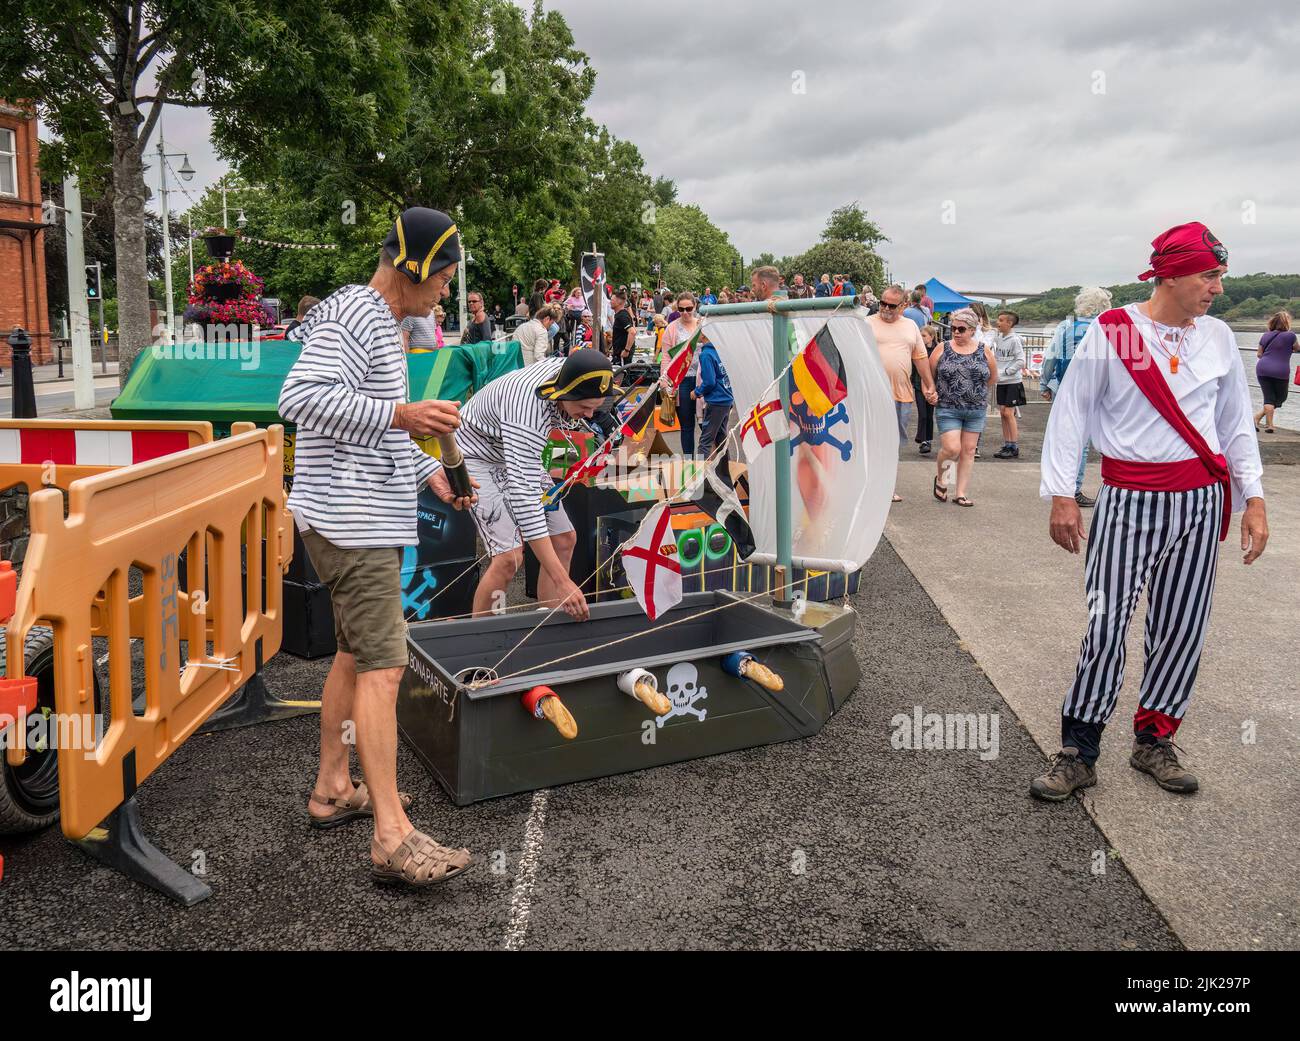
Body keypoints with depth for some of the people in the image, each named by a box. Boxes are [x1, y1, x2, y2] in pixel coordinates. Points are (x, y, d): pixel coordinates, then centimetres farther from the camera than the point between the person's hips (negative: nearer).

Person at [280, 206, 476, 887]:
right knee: (382, 666, -12)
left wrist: (430, 473, 20)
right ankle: (394, 838, -10)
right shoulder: (354, 315, -13)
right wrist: (401, 415, -28)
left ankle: (332, 791, 29)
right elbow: (299, 397, -26)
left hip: (367, 520, 11)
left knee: (354, 652, 17)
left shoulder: (381, 323, 21)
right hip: (353, 521, -11)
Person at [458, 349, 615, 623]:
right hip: (478, 455, -8)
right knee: (509, 557, -24)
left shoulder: (565, 367, -18)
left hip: (520, 456, 8)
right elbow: (524, 498, -46)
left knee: (564, 539, 2)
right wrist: (562, 582, -49)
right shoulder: (527, 413, -41)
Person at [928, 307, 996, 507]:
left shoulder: (984, 352, 2)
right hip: (948, 409, -2)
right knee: (952, 448, -12)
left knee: (968, 451, 5)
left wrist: (980, 396, 14)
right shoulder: (942, 349, -2)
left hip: (976, 410, 3)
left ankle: (961, 493, 12)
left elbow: (993, 378, 14)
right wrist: (935, 394, 5)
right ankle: (939, 477, 18)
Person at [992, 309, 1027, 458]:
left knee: (1009, 413, -8)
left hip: (1013, 382, -6)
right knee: (1003, 412, 7)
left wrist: (1004, 372, -14)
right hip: (1001, 382, 7)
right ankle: (1006, 445, 14)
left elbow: (1021, 361, -14)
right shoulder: (997, 338, 8)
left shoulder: (1014, 340, -11)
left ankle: (1014, 447, -3)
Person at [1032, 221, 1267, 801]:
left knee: (1182, 628, 7)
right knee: (1106, 625, -8)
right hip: (1129, 502, -4)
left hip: (1201, 502, 5)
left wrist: (1253, 498, 12)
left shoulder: (1218, 338, 8)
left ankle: (1154, 741, 24)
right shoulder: (1110, 334, -5)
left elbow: (1236, 422, 16)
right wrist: (1060, 496, -8)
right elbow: (1070, 414, -3)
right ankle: (1078, 752, 5)